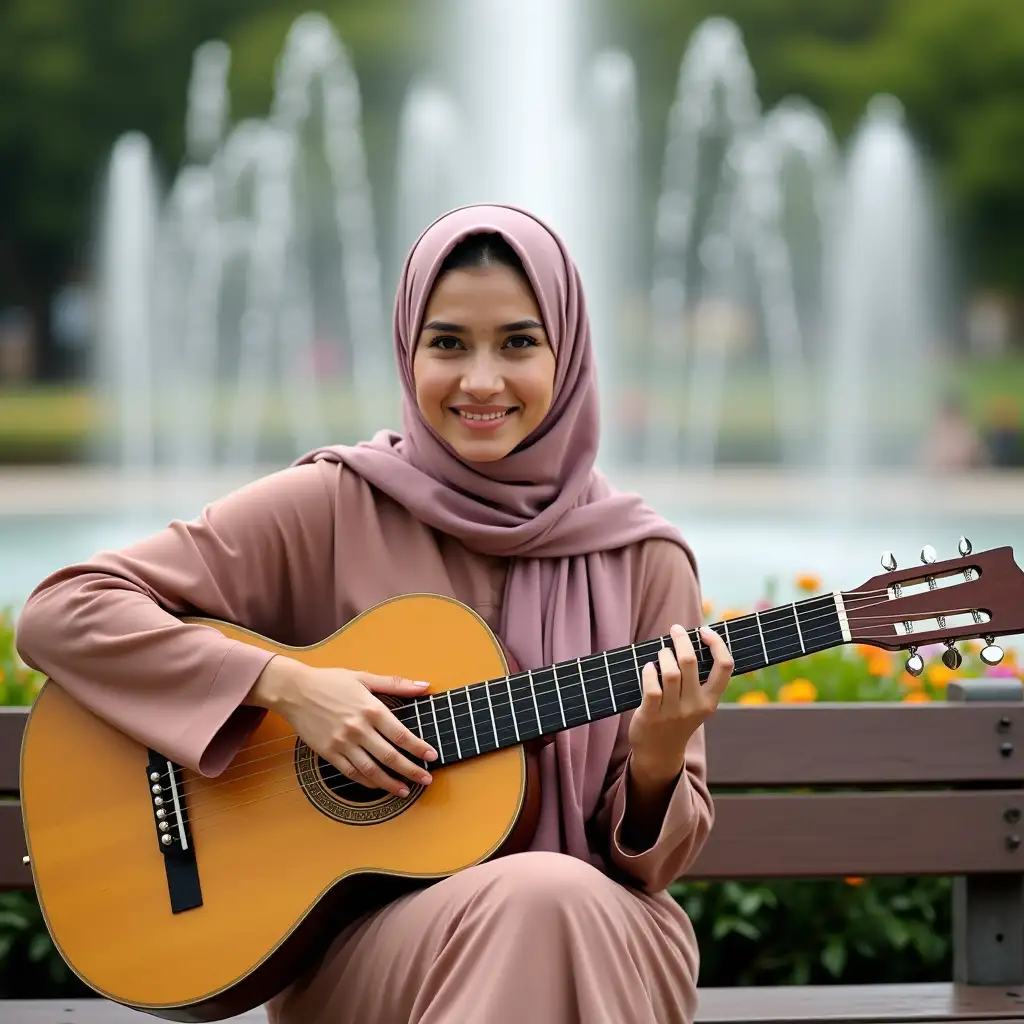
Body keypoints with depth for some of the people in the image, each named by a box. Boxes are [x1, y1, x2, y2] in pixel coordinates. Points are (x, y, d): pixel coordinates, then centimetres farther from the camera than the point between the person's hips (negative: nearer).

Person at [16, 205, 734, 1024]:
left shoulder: (642, 561, 5)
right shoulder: (333, 509, -1)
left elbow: (649, 859, 7)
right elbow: (60, 613, -6)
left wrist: (657, 762, -16)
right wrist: (285, 685, -15)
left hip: (603, 940, 1)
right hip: (360, 933, -1)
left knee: (559, 900, -35)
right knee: (529, 895, -34)